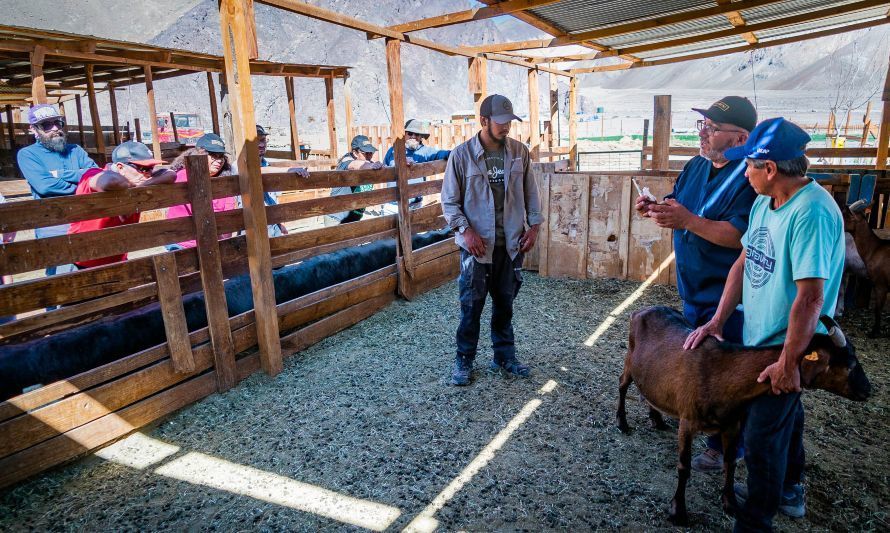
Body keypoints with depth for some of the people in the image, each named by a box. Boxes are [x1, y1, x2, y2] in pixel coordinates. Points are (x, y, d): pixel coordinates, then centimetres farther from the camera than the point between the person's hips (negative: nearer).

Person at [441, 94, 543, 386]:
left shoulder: (519, 151, 2)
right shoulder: (462, 155, -8)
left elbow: (530, 191, 10)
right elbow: (449, 200, -5)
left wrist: (533, 224, 2)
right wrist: (465, 230, -16)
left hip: (511, 242, 3)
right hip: (477, 244, -3)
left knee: (505, 303, 15)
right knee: (471, 305, 4)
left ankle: (504, 356, 30)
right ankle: (464, 360, 21)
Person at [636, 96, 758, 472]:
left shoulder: (749, 177, -19)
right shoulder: (696, 166, 7)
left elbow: (740, 235, -28)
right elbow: (678, 208, 16)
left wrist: (688, 220, -35)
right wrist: (657, 209, -5)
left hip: (728, 296, -8)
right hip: (693, 287, 8)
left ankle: (726, 446, 21)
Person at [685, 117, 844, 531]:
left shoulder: (812, 213, -27)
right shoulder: (765, 203, 1)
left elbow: (810, 298, -28)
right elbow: (743, 262, 6)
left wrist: (788, 363, -22)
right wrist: (717, 321, 2)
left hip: (786, 348, -8)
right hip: (758, 338, 9)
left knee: (763, 437, 3)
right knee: (784, 416, 26)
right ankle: (788, 492, 49)